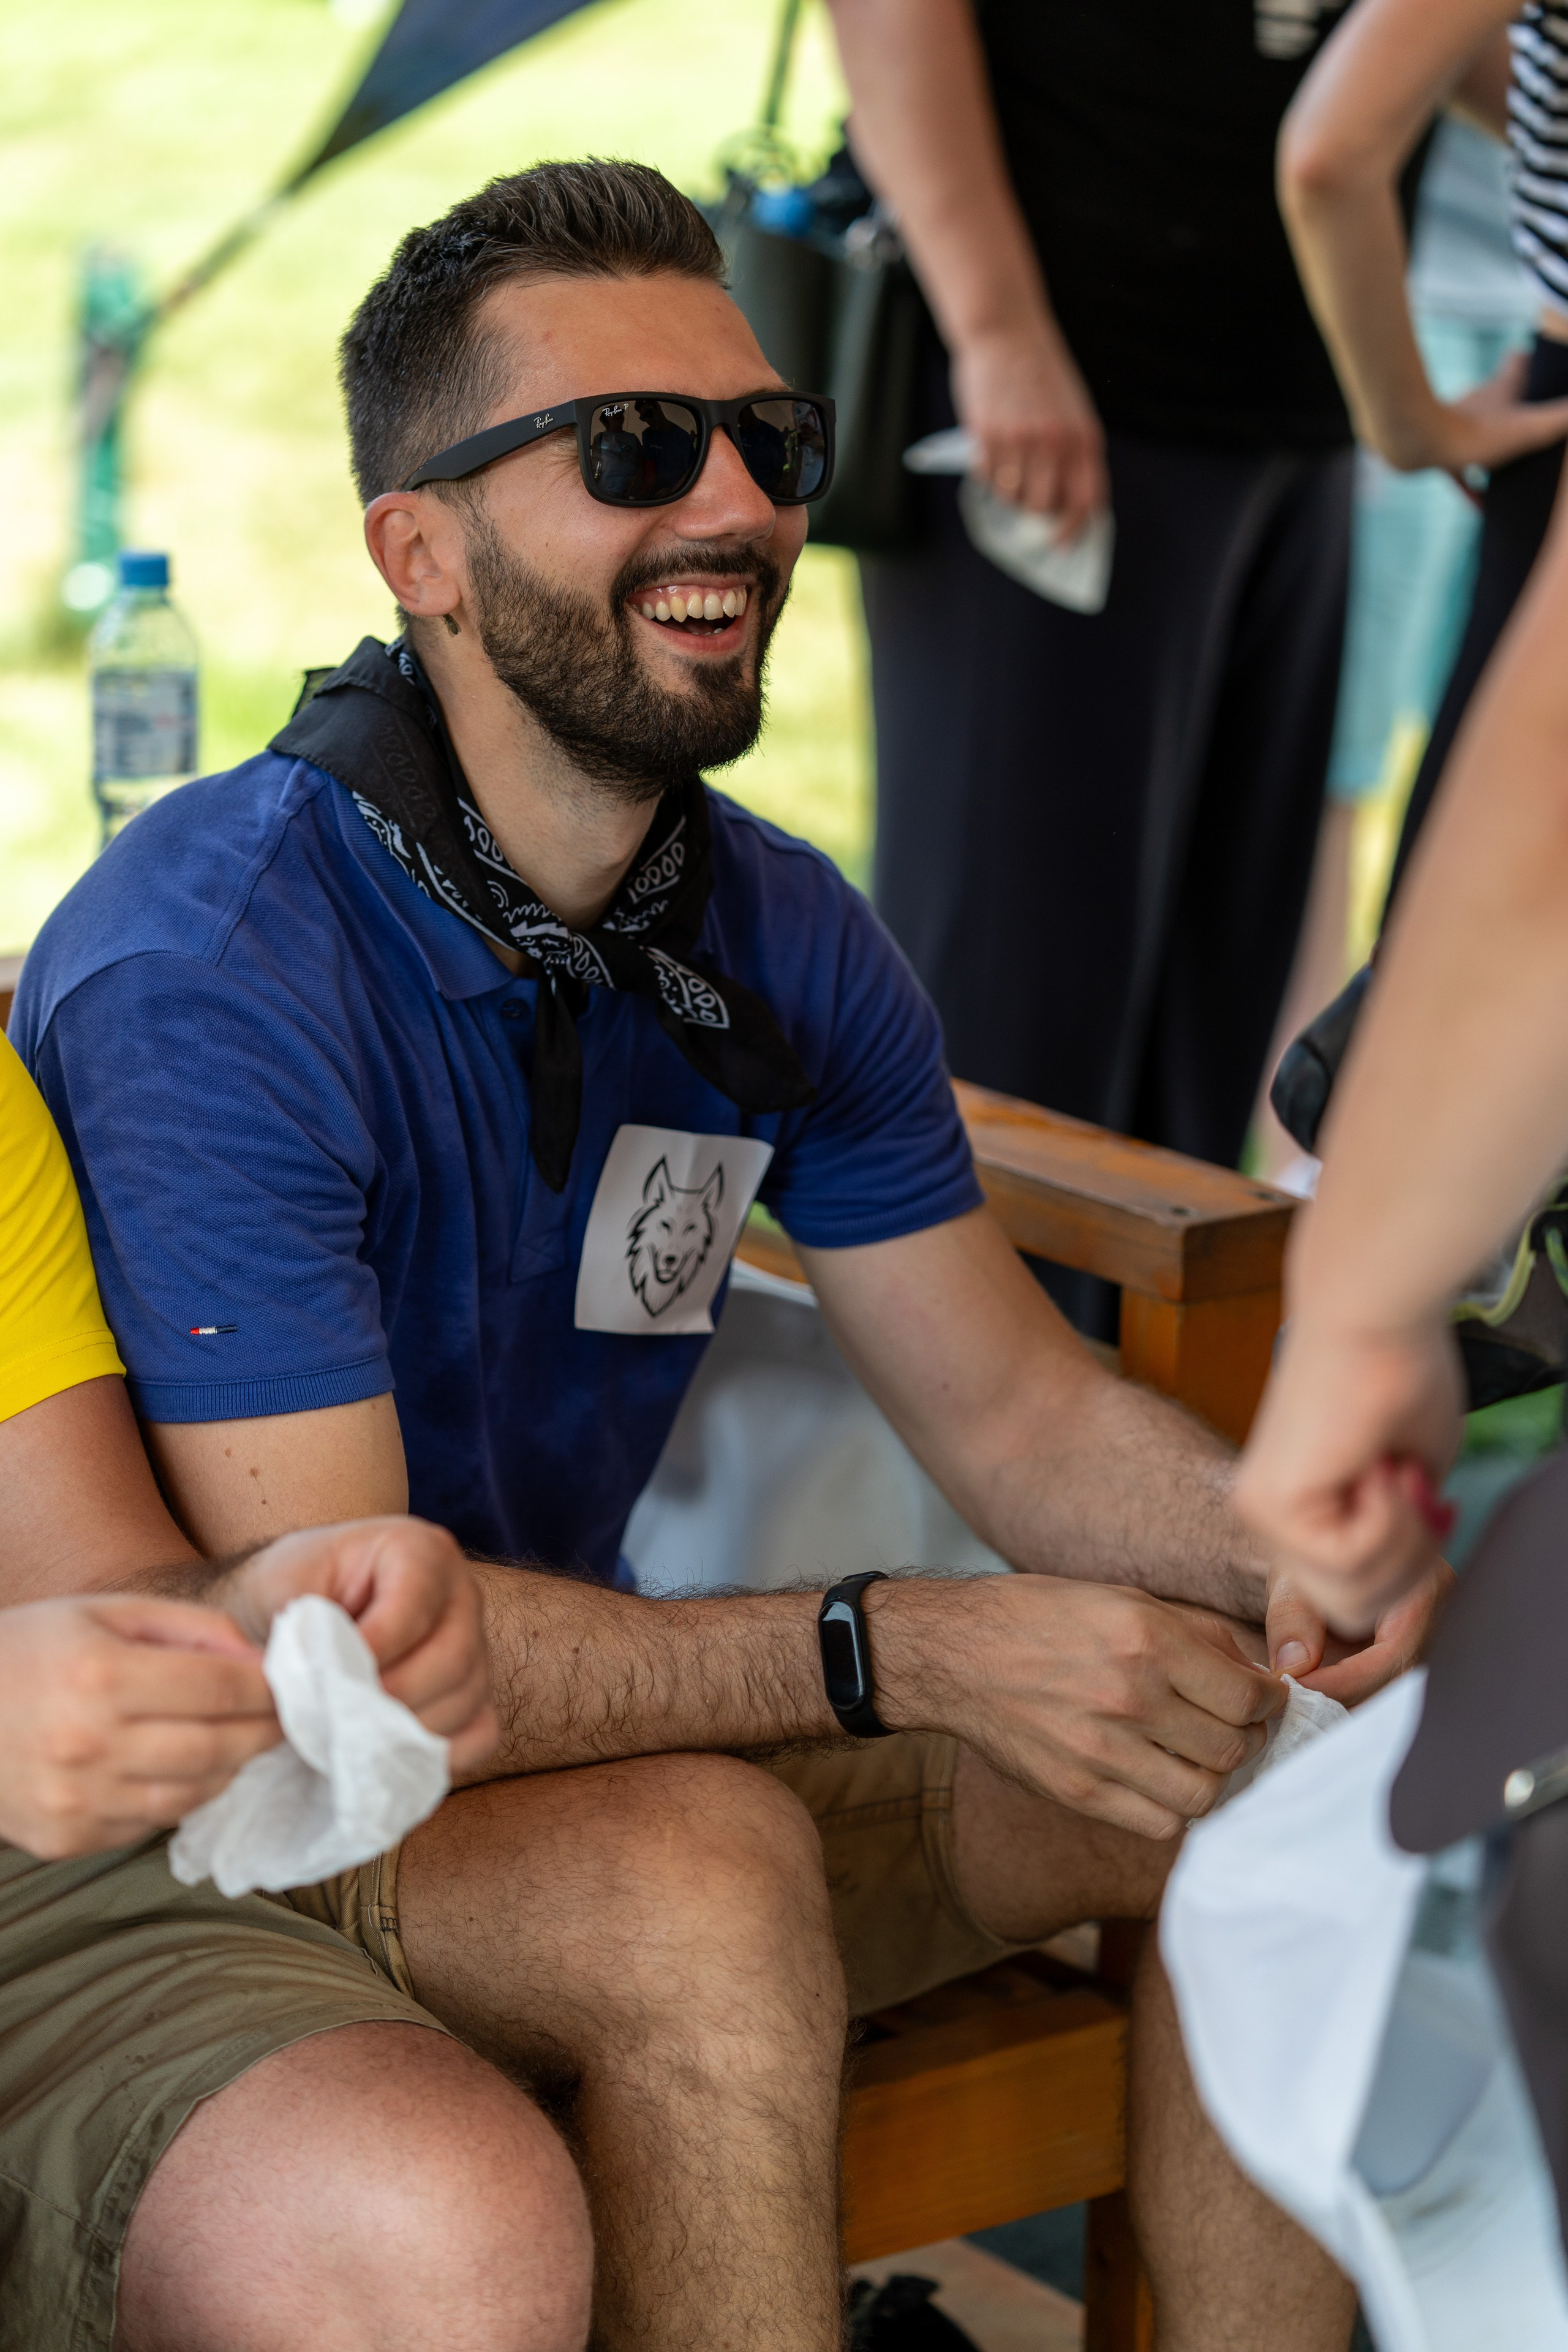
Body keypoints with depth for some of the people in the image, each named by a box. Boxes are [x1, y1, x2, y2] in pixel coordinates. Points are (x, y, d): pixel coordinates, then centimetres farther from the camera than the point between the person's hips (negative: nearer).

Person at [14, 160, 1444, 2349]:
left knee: (1272, 1764, -4)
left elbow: (1017, 1410, 4)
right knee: (704, 1873, -35)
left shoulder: (782, 937, 1)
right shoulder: (208, 976, -25)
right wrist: (903, 1650, -33)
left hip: (586, 1721, 8)